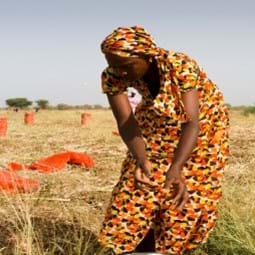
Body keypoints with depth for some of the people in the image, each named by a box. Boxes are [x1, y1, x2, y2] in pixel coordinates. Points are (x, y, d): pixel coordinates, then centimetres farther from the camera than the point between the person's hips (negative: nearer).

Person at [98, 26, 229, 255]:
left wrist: (175, 168, -55)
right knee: (140, 192, -2)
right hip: (155, 124, 3)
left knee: (190, 195, -3)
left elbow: (192, 122, -41)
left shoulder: (181, 66, -37)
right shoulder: (112, 76, -26)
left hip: (202, 126, -3)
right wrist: (141, 161, -44)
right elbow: (126, 122, -26)